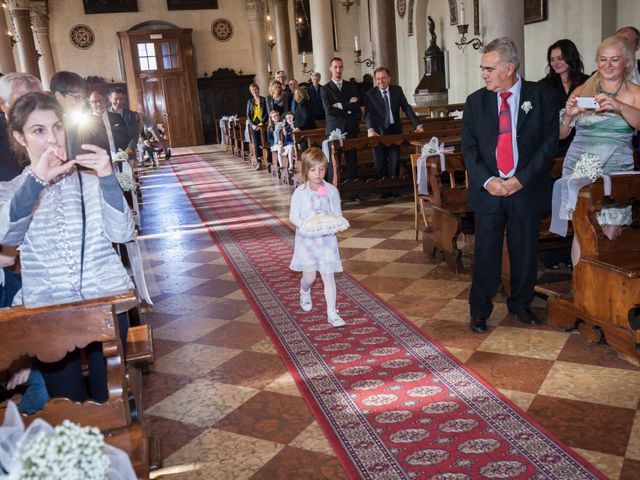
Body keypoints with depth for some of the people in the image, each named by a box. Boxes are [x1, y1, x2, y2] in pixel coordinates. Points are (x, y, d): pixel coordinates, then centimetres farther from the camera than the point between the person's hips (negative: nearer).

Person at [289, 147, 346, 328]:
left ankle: (332, 313, 5)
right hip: (307, 239, -1)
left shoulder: (332, 191, -2)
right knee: (309, 276, 8)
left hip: (327, 240, 1)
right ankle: (305, 292, 44)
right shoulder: (300, 192, -8)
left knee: (328, 276, -1)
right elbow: (293, 216, -4)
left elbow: (338, 214, 5)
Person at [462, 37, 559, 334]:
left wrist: (522, 179, -13)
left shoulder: (542, 97, 0)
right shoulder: (475, 101, 5)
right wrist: (487, 180, -12)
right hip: (487, 190, 1)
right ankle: (479, 310, 18)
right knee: (486, 253, 4)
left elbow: (549, 143, -3)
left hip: (527, 189, 0)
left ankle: (520, 304, 30)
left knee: (525, 252, 10)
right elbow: (469, 147, 2)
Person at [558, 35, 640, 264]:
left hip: (616, 173, 0)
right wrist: (568, 115, -15)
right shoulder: (581, 91, 9)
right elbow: (560, 134, 6)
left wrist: (619, 106, -30)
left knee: (610, 234, -1)